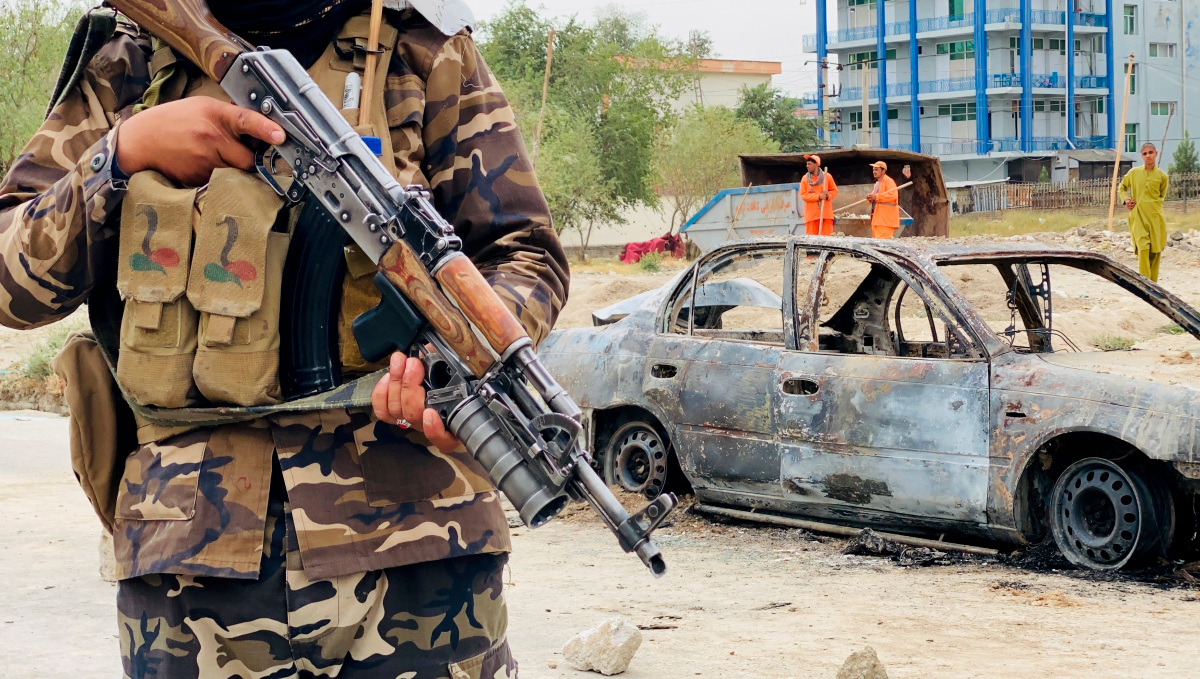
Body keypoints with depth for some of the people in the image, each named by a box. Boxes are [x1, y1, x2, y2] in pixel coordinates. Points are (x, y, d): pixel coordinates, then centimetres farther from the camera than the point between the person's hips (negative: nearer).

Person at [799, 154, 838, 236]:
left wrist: (828, 195, -13)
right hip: (811, 214, 0)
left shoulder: (827, 176, 4)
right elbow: (803, 195, -4)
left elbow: (834, 191, 10)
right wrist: (818, 196, -15)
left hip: (826, 213, 0)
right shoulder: (805, 179, 3)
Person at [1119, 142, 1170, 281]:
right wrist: (1126, 199, 1)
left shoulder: (1162, 176, 4)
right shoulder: (1133, 173, 4)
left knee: (1155, 251, 4)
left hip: (1155, 216, 1)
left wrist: (1152, 205, 1)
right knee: (1143, 247, -16)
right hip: (1137, 216, -1)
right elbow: (1122, 188, 20)